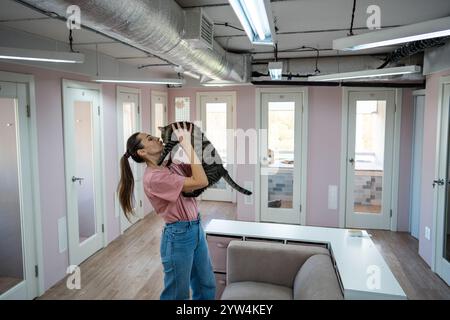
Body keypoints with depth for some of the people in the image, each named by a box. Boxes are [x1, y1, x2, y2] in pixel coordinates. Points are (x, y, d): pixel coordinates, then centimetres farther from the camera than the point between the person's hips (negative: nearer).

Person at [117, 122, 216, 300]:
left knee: (207, 286, 22)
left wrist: (189, 143, -4)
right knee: (177, 294, 10)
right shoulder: (154, 178, -23)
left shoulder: (172, 166, 4)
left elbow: (200, 168, 9)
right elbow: (201, 181, -27)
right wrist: (187, 144, -23)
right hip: (179, 235, -8)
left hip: (196, 228, 8)